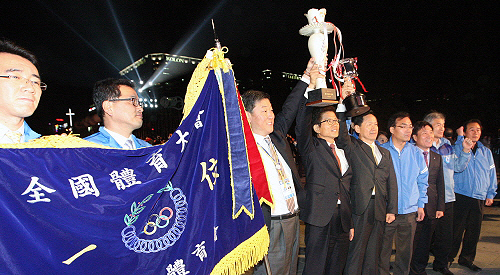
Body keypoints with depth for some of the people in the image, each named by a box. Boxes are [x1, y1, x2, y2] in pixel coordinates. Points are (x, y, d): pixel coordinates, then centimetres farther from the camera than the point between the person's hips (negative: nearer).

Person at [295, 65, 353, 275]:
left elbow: (348, 185, 18)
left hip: (343, 219, 6)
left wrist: (351, 223, 15)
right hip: (319, 218, -6)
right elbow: (301, 125, -20)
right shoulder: (311, 147, 0)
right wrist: (310, 87, -27)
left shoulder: (343, 151, 16)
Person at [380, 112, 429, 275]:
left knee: (406, 252, 13)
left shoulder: (416, 153, 6)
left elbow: (423, 180, 13)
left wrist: (421, 205, 7)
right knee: (383, 251, 5)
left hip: (410, 212, 3)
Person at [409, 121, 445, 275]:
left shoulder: (437, 158, 12)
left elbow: (440, 185, 12)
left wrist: (440, 208, 6)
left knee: (425, 244, 14)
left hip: (431, 210, 5)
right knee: (411, 242, 4)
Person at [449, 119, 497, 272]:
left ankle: (467, 258, 25)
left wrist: (490, 193, 13)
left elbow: (492, 173, 18)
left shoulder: (486, 152, 14)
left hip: (479, 198, 5)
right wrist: (460, 138, -13)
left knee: (474, 230, 11)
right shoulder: (458, 148, 1)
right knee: (456, 229, -2)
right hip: (460, 195, -4)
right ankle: (448, 258, 10)